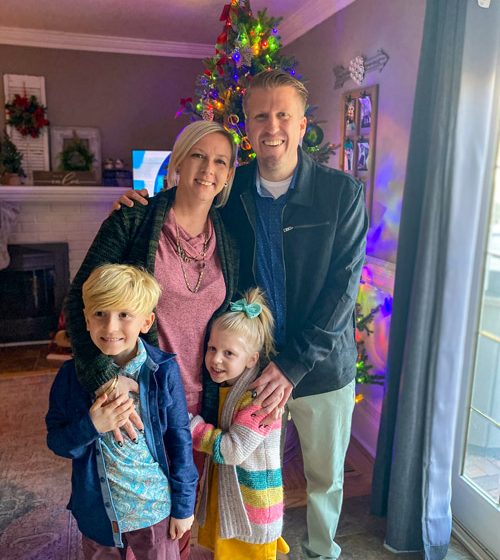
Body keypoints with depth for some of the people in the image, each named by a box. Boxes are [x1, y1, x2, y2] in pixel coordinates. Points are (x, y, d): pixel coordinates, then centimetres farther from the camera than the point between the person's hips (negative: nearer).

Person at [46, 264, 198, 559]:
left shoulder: (163, 371, -18)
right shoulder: (72, 374, -12)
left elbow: (181, 438, -9)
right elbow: (56, 441, -5)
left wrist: (184, 504, -3)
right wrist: (91, 426, -26)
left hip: (155, 509, -1)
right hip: (97, 510, 2)